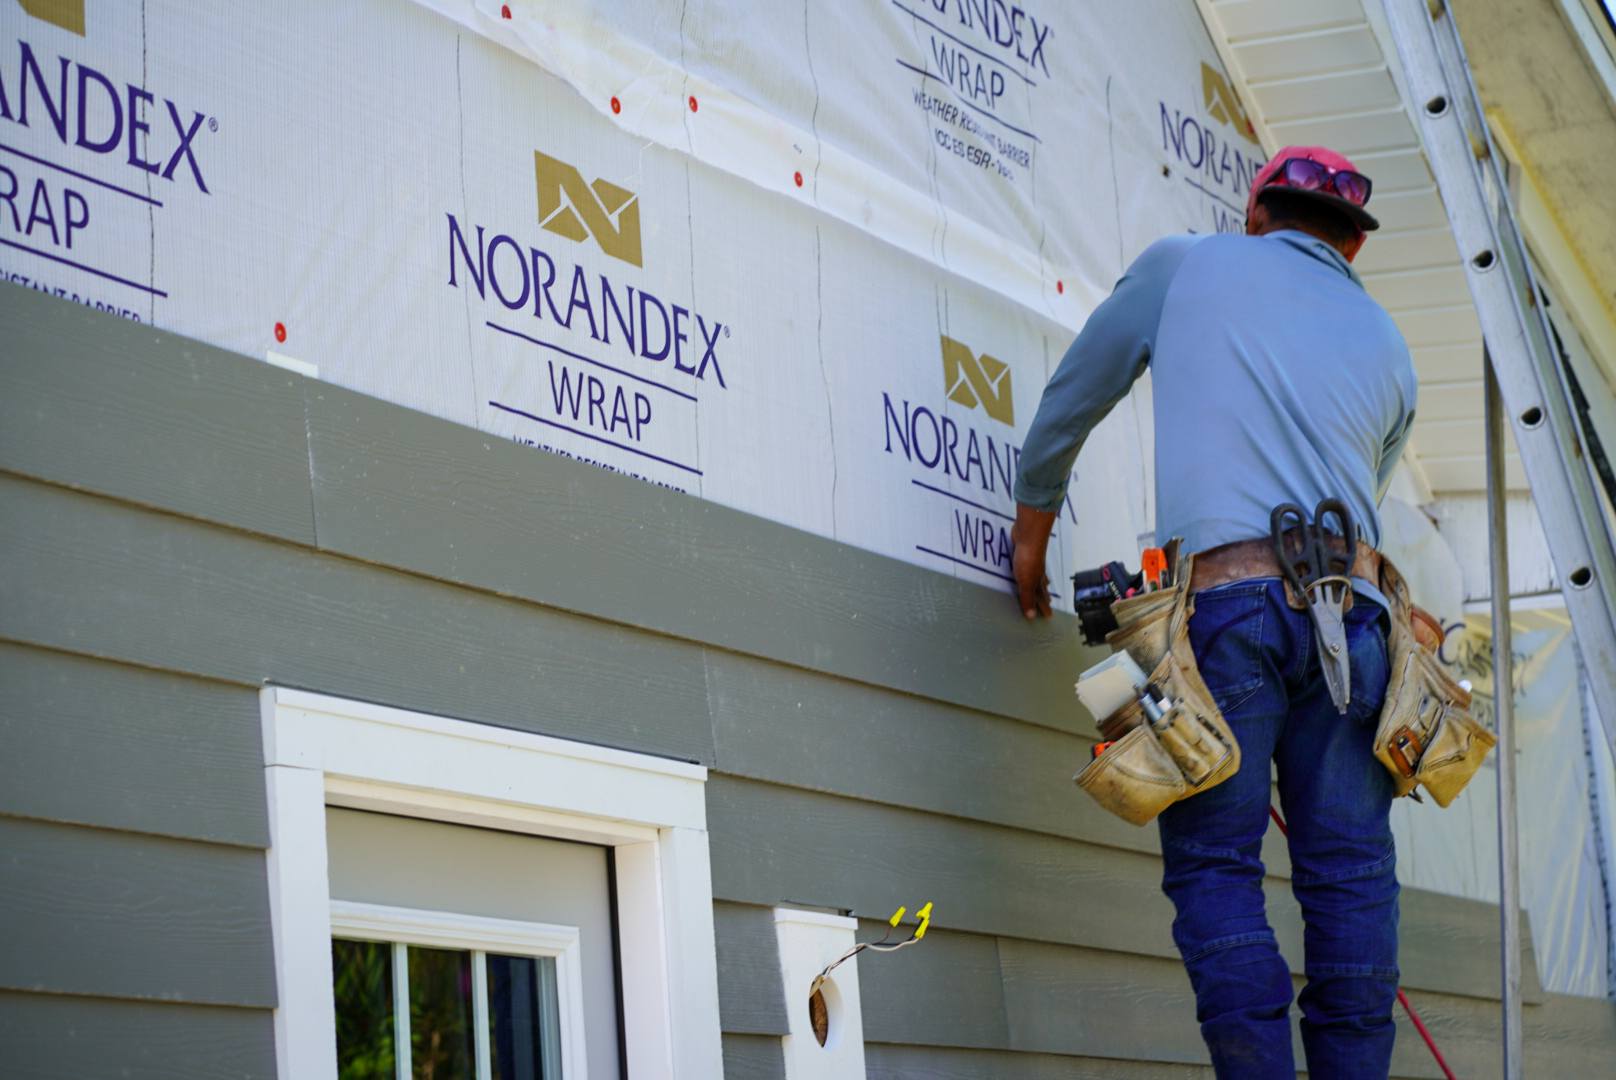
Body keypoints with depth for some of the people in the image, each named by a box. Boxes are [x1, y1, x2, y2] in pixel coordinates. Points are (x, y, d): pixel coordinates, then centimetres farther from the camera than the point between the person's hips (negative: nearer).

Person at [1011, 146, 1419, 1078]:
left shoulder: (1186, 266, 16)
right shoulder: (1387, 346, 25)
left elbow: (1073, 400, 22)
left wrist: (1032, 527, 35)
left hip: (1223, 594, -3)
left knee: (1215, 864, -3)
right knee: (1349, 868, 4)